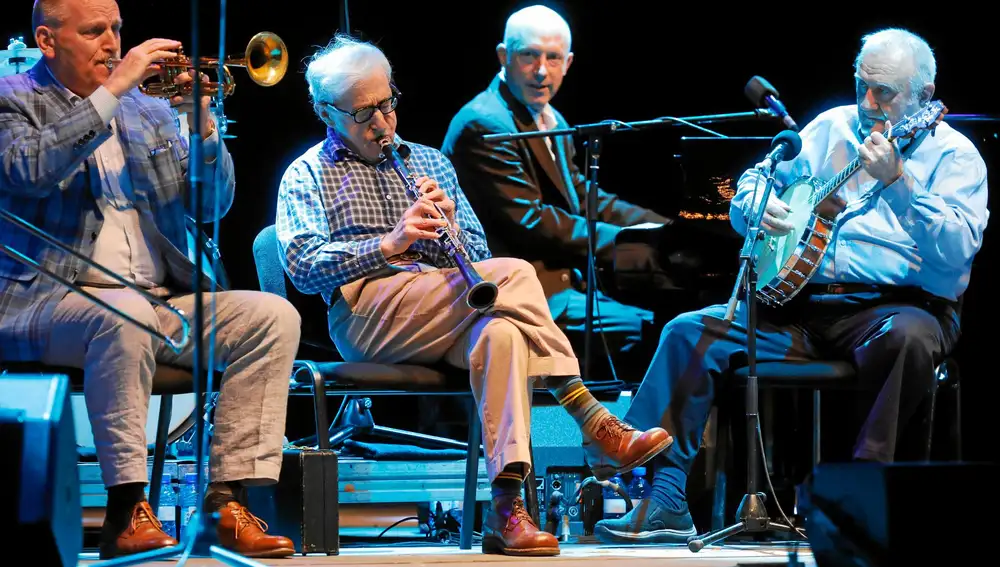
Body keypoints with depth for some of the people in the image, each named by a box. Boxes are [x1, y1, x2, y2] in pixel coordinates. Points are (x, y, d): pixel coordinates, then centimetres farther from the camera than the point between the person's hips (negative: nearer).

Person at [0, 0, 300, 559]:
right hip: (46, 300, -6)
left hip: (157, 300, 6)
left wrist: (202, 124, -2)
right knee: (126, 313, -39)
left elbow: (212, 204, 16)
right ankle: (126, 509, -34)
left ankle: (228, 498, -20)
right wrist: (111, 91, -18)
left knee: (273, 316, -15)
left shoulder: (147, 108, 20)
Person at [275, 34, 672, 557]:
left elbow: (479, 258, 20)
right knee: (514, 274, -27)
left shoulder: (429, 162, 27)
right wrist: (390, 244, -16)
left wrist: (450, 226, -3)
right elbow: (303, 268, -4)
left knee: (501, 333, -34)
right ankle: (594, 424, -29)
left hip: (447, 319, 4)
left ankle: (505, 511, -44)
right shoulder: (308, 176, 15)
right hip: (366, 313, -4)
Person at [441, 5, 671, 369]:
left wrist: (660, 227, 6)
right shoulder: (483, 125, -13)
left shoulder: (551, 122, 20)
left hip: (568, 280, 10)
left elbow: (579, 195, 20)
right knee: (649, 328, -20)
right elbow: (530, 222, -18)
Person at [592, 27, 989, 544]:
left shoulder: (953, 155, 0)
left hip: (895, 304, -4)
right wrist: (757, 204, -2)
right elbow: (751, 183, 23)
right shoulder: (832, 128, 16)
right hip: (800, 305, 5)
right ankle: (665, 500, -15)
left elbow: (956, 251, -17)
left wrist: (897, 180, -27)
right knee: (691, 332, -13)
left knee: (909, 336, -39)